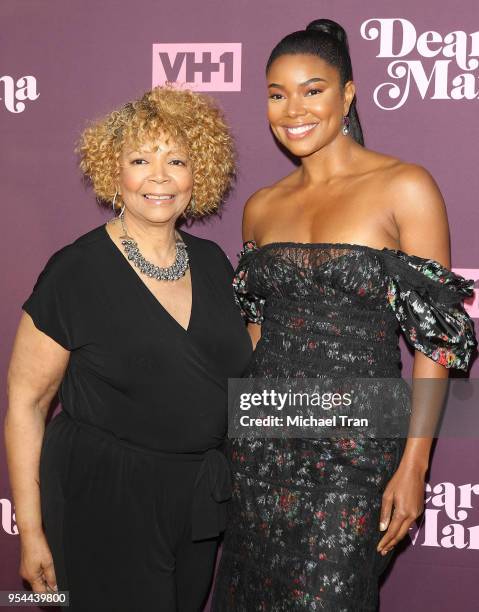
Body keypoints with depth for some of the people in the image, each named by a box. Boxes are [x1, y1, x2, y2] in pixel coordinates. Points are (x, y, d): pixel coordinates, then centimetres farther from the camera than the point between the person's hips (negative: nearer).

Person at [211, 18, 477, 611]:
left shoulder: (404, 188, -8)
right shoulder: (261, 207, 8)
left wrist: (414, 465, -13)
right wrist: (235, 441, 11)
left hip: (355, 446, -4)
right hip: (263, 441, 5)